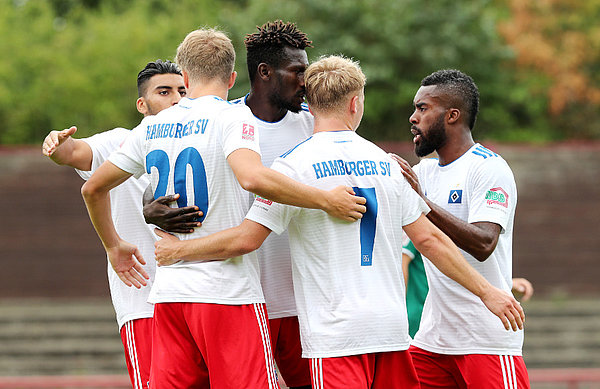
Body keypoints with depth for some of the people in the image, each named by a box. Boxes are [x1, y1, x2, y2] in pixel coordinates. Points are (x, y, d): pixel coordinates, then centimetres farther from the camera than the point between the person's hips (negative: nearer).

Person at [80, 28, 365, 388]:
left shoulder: (151, 128, 12)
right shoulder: (234, 117, -5)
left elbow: (94, 188, 20)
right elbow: (252, 177, -25)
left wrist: (114, 246, 35)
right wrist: (326, 200, -20)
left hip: (169, 292, 6)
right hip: (228, 291, -6)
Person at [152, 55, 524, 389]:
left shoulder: (294, 164, -5)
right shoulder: (385, 162, 10)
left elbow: (245, 239, -7)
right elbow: (428, 238, 11)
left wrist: (179, 249, 7)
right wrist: (487, 291, 20)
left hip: (335, 333, -5)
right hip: (391, 327, 5)